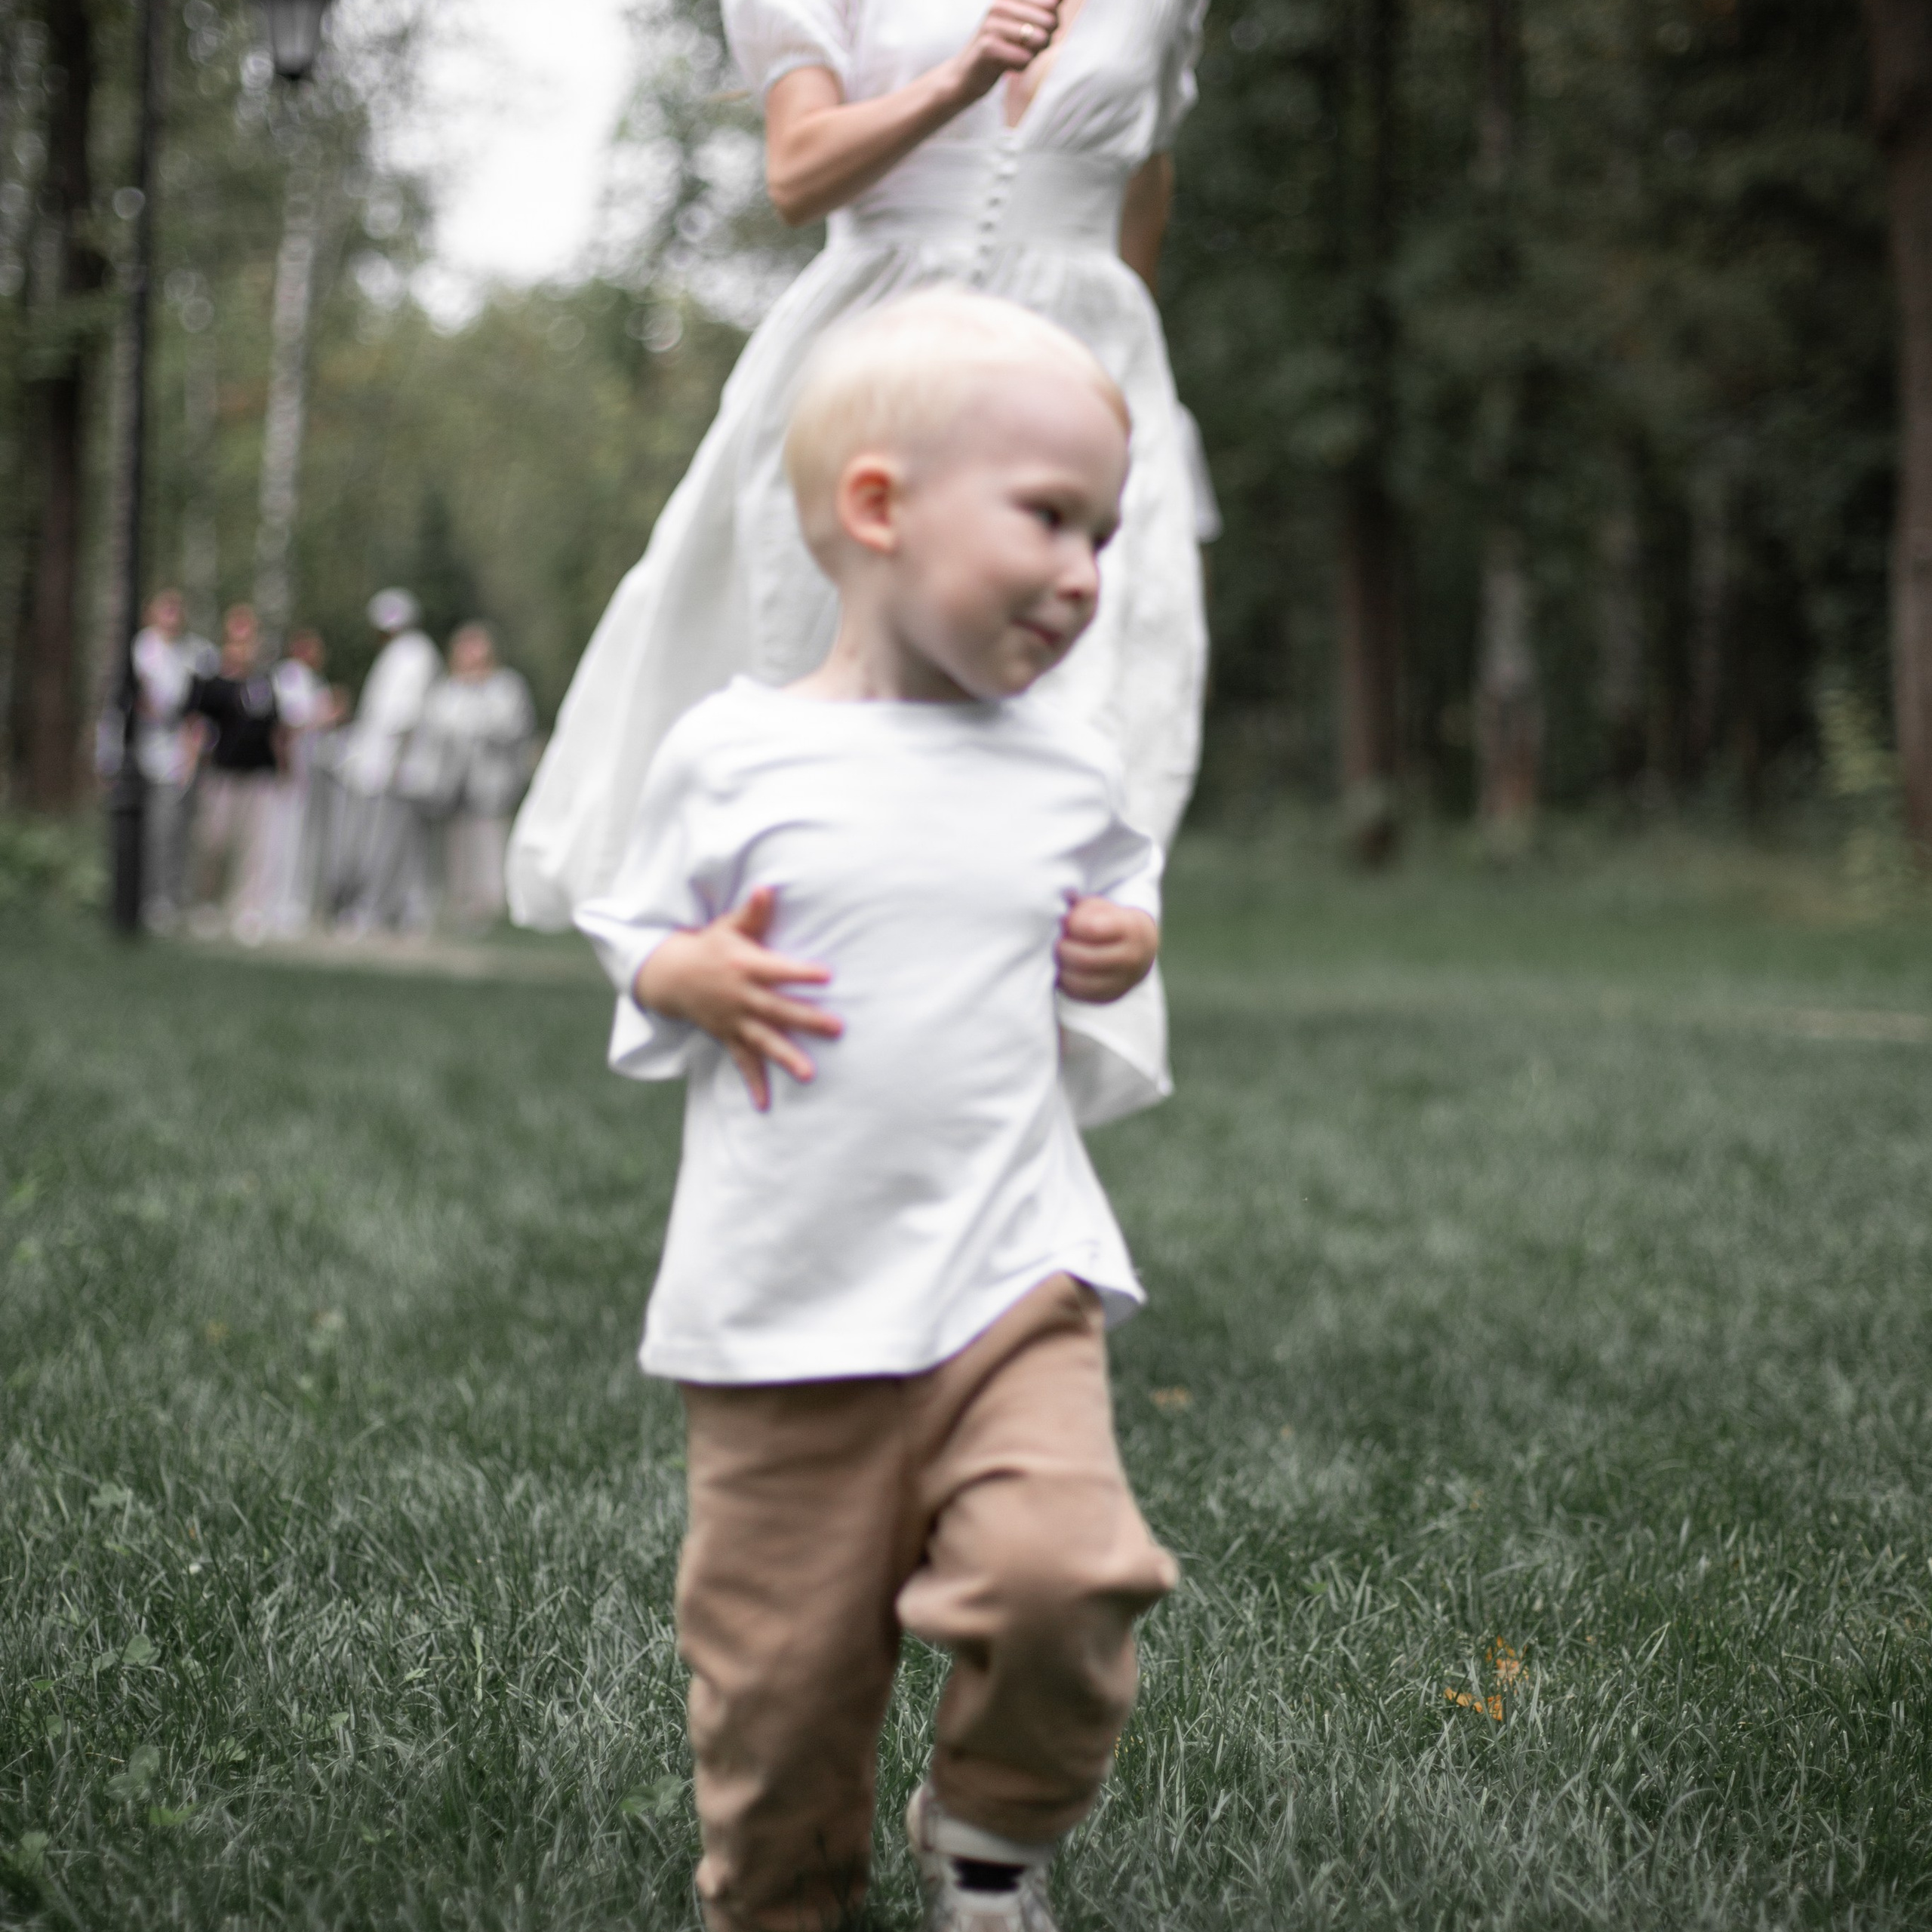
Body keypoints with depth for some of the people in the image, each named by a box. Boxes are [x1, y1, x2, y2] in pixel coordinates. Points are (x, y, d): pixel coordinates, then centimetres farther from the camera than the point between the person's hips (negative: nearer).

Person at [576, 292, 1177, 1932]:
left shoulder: (1065, 767, 7)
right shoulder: (733, 755, -1)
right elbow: (631, 947, 11)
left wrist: (1124, 949, 4)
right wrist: (699, 981, -11)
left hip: (1010, 1275, 1)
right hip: (782, 1304, -1)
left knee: (1061, 1573, -20)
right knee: (780, 1673, 4)